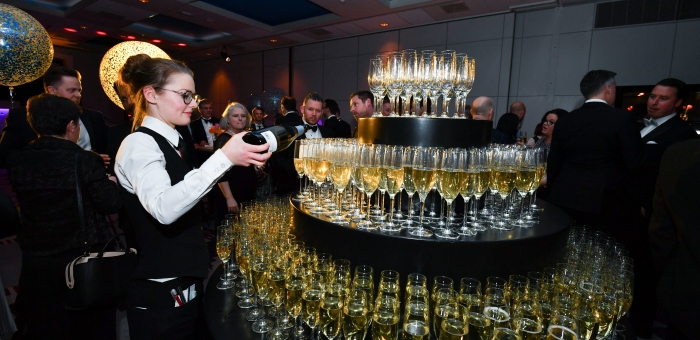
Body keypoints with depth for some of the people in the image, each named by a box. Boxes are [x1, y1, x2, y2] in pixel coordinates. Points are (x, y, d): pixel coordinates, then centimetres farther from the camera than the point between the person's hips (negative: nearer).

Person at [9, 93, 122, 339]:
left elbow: (25, 201, 8)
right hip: (84, 259, -4)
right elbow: (111, 203, -18)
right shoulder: (84, 159, -18)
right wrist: (111, 183, 2)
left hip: (36, 260, 4)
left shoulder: (17, 161, -4)